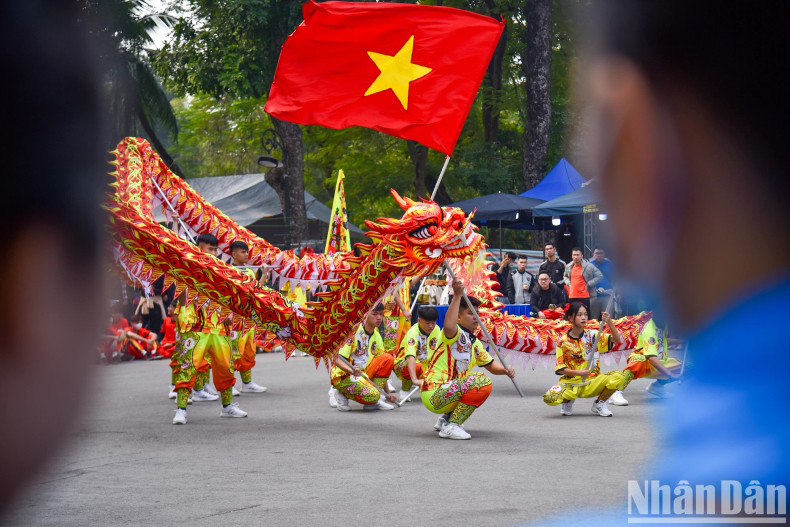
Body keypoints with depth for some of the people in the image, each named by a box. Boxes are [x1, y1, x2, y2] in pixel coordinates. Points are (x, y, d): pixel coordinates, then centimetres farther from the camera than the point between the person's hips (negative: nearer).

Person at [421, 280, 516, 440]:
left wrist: (505, 370, 2)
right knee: (482, 383, -25)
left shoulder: (475, 343, 17)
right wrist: (457, 295, -41)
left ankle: (446, 418, 23)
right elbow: (448, 326, -37)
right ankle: (452, 426, -18)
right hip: (433, 395, -10)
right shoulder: (456, 333, -12)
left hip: (447, 393, 10)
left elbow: (490, 364, 24)